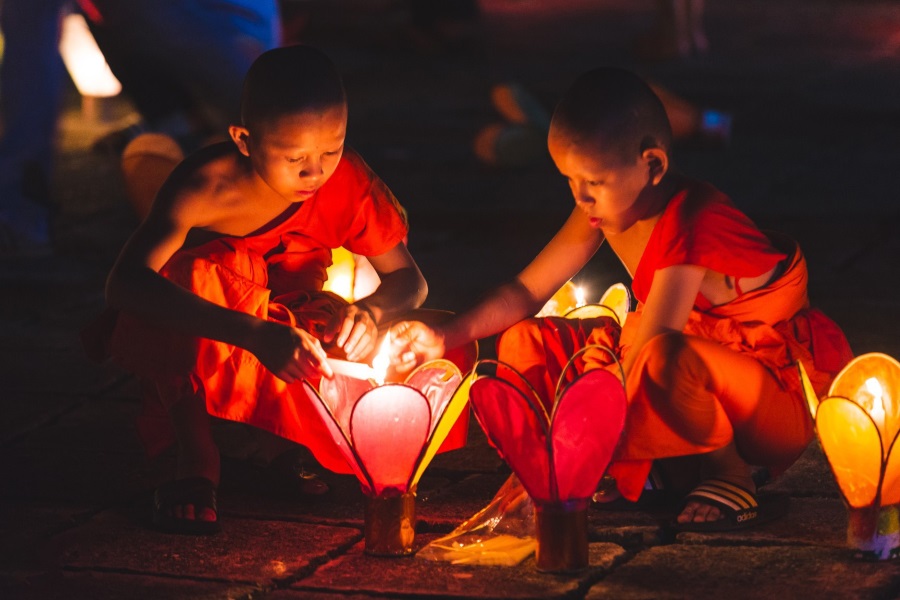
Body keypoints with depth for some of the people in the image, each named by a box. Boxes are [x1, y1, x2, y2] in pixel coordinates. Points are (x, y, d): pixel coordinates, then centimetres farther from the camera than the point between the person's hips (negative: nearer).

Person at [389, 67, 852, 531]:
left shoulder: (691, 221, -26)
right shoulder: (608, 207, -1)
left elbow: (650, 347, -31)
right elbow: (526, 292, 7)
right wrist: (444, 337, -10)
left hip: (783, 399, -9)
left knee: (666, 361, -43)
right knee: (525, 344, 1)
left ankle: (728, 471, -11)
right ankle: (683, 467, -6)